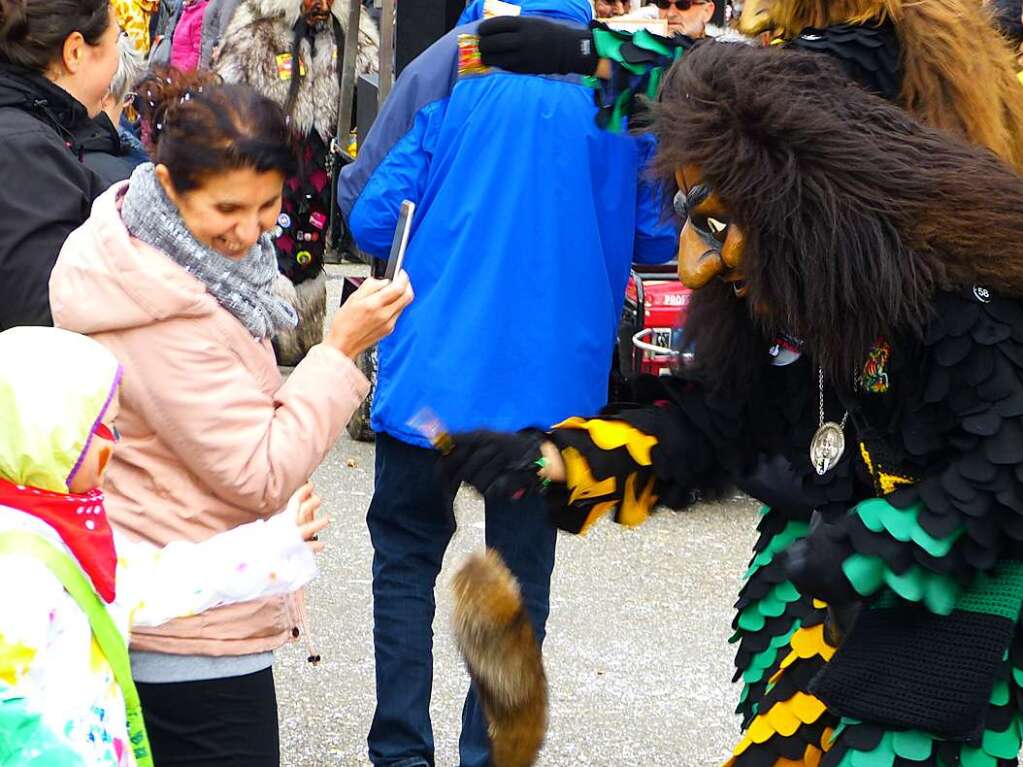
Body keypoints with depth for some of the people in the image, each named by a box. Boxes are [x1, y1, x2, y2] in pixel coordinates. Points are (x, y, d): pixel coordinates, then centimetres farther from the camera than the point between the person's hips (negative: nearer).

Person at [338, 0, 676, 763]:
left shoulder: (452, 63, -6)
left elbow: (368, 215, -4)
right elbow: (656, 239, 5)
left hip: (435, 365, -1)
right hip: (555, 378, 1)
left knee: (406, 557, 14)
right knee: (521, 570, 12)